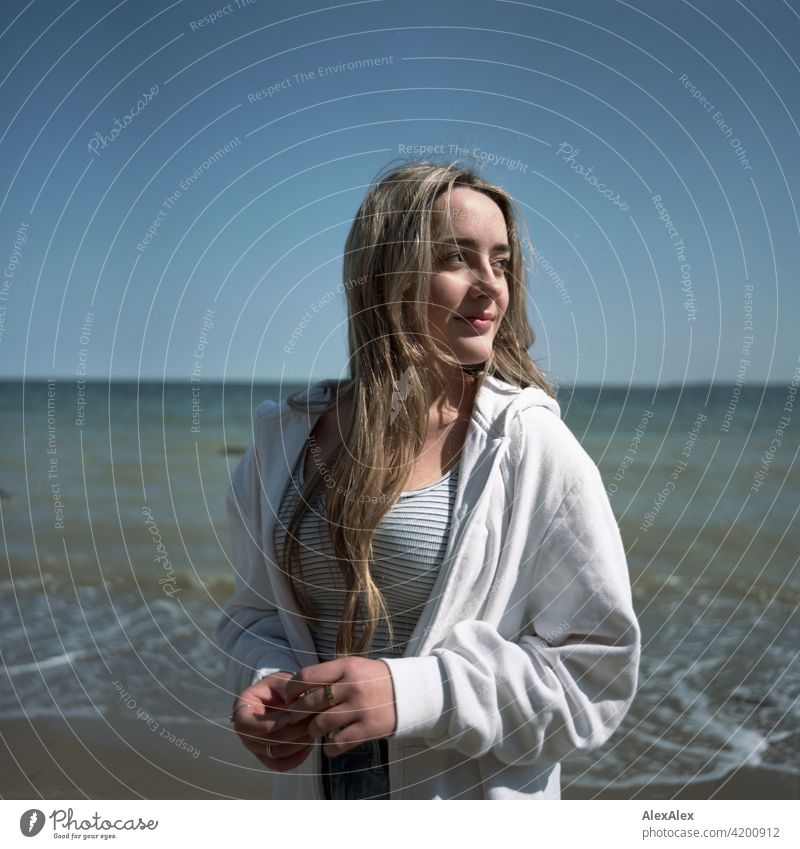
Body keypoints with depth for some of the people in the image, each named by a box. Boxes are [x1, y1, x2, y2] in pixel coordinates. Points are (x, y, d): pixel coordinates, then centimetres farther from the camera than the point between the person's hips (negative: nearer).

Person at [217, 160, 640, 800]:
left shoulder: (531, 445, -16)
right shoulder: (287, 437, -4)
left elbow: (598, 666, -15)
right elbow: (255, 611, 7)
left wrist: (415, 692, -25)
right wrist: (268, 684, -13)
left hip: (473, 795, -3)